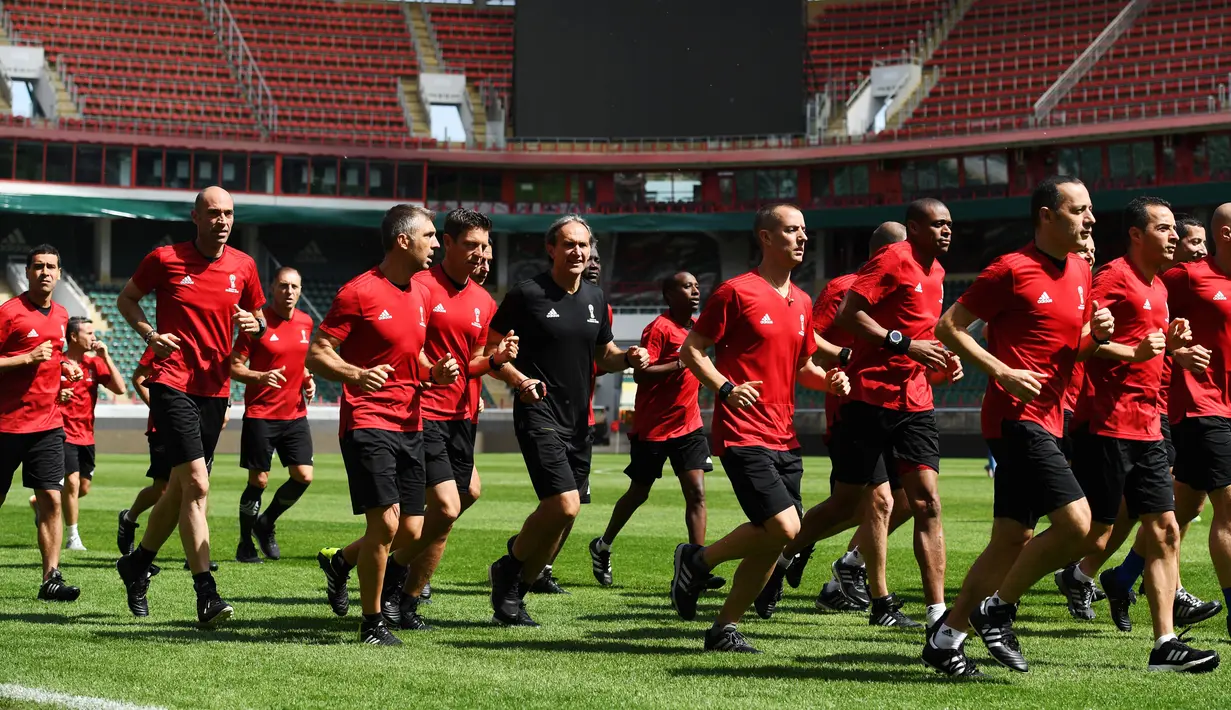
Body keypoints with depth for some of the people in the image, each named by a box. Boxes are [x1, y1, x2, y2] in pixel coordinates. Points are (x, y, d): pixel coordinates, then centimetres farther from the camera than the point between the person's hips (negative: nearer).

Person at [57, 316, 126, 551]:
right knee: (73, 482, -16)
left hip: (86, 435, 6)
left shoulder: (95, 363, 5)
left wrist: (106, 357, -9)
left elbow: (120, 389, -5)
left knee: (84, 488, 11)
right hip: (64, 433, -6)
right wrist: (56, 397, -21)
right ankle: (73, 538, -5)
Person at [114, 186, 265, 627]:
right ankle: (205, 594, -17)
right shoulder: (165, 259, -4)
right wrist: (150, 334, -7)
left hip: (216, 389, 5)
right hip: (172, 384, -5)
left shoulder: (243, 266, 6)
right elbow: (127, 298, 11)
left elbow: (257, 319, 18)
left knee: (180, 488, 13)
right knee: (196, 484, -17)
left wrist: (255, 325, -6)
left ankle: (138, 564, 36)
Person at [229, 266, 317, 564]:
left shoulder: (305, 322, 8)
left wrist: (308, 380, 6)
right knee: (259, 481, -3)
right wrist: (260, 377, -25)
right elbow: (234, 366, -7)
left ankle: (266, 523, 20)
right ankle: (245, 544, 14)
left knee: (304, 476, -4)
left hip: (295, 414, 5)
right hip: (260, 414, -5)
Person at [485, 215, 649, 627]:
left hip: (578, 422, 7)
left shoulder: (595, 299, 12)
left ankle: (512, 597, 20)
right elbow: (489, 350, -4)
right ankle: (509, 570, 3)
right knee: (564, 505, -20)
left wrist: (628, 358, 2)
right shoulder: (527, 294, -6)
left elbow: (603, 354, 24)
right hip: (538, 414, -7)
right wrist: (518, 379, -21)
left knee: (560, 516, 6)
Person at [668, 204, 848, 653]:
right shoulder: (736, 292, -6)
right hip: (743, 435, -7)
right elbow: (691, 350, -4)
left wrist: (828, 380, 6)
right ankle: (697, 561, 3)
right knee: (784, 527, -19)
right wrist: (726, 388, -19)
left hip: (784, 438, 8)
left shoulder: (802, 303, 16)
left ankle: (725, 629, 14)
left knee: (772, 540, 3)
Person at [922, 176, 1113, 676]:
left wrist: (1096, 334, 2)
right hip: (1016, 417, -9)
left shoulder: (1080, 273, 15)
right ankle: (998, 609, -2)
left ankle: (947, 636, 17)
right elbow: (949, 326, -7)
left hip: (1046, 419, 9)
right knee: (1076, 524, -18)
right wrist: (1004, 372, -16)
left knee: (1013, 540, 10)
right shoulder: (1013, 270, -10)